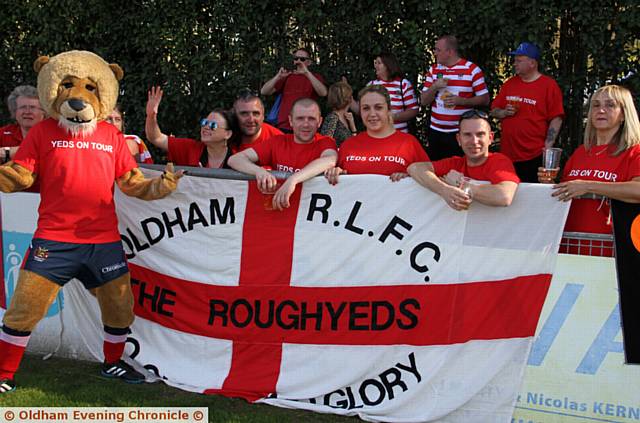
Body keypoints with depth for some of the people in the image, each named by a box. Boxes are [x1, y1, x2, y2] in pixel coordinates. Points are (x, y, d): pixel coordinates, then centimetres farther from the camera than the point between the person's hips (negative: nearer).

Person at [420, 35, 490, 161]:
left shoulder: (472, 70, -4)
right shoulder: (433, 70, 10)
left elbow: (484, 99, -3)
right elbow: (424, 101, 8)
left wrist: (460, 100, -17)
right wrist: (434, 87, -12)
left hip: (461, 133, -4)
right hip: (436, 132, 4)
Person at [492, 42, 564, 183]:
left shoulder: (549, 85, -3)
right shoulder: (509, 83, 13)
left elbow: (556, 119, -6)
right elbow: (494, 111, 19)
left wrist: (548, 147, -12)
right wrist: (504, 113, -3)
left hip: (535, 157, -5)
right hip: (508, 155, 5)